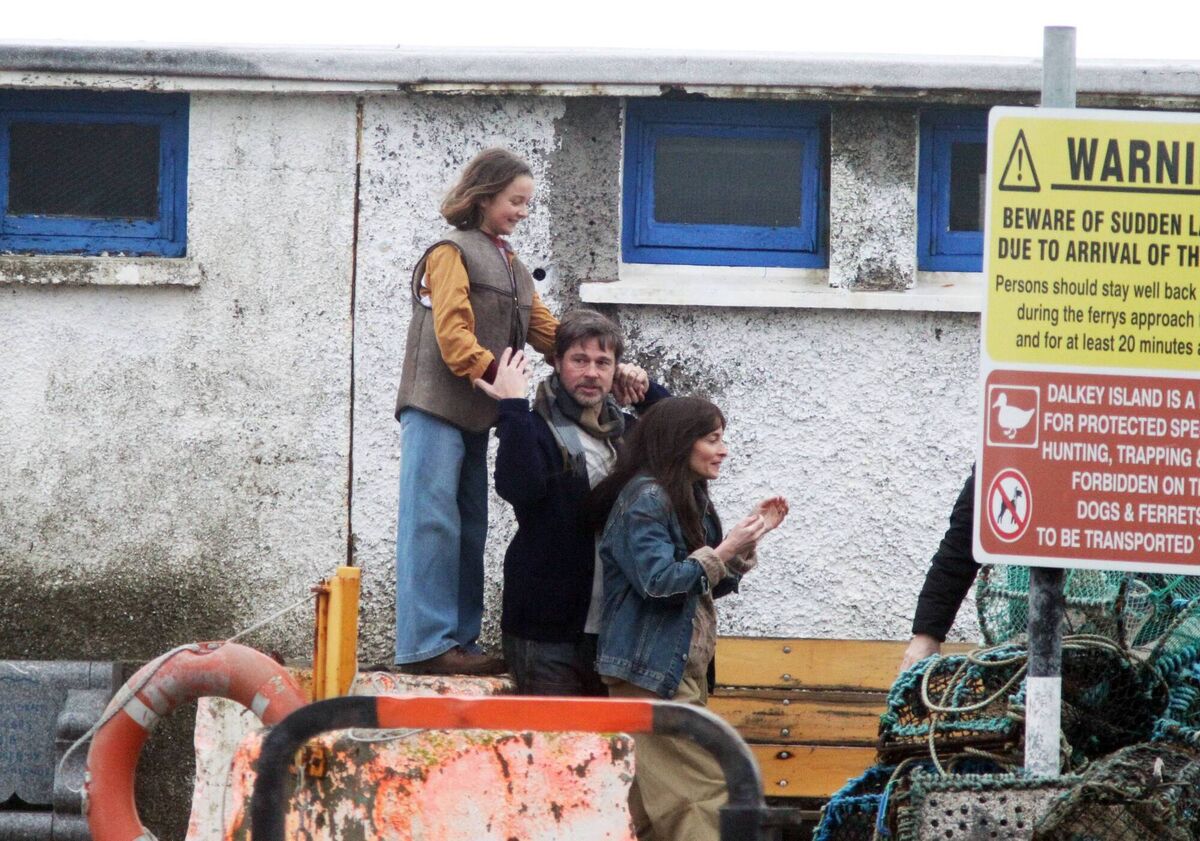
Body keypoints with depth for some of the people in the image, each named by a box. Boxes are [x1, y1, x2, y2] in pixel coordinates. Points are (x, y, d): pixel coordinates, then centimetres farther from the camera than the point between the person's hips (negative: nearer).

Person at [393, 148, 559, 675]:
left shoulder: (512, 269, 22)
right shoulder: (452, 253, -4)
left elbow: (547, 331, 16)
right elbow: (452, 334, -16)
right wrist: (497, 374, -26)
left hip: (476, 414, 9)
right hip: (437, 406, -9)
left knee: (469, 530, 9)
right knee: (433, 523, -12)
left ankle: (459, 641, 13)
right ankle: (426, 645, -15)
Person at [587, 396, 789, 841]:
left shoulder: (689, 500, 17)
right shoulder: (645, 499, -13)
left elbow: (712, 585, 19)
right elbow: (658, 580, -22)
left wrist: (749, 535, 9)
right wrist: (723, 552, -15)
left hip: (683, 670, 10)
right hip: (649, 671, -10)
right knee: (702, 792, -16)